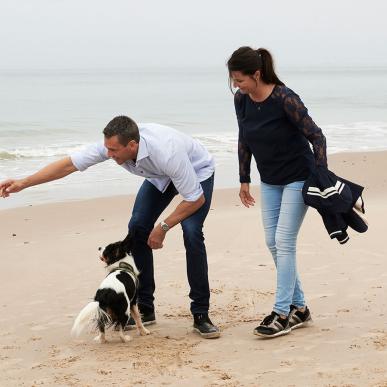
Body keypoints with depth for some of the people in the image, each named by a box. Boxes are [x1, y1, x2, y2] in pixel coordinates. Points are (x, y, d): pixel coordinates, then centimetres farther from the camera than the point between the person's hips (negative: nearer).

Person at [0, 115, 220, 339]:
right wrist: (23, 183, -23)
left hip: (198, 172, -6)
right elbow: (69, 164, -20)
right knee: (138, 228, -6)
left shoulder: (167, 153, -43)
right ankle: (144, 310, 4)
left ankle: (201, 315, -15)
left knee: (191, 232, -25)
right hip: (160, 176, 7)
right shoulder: (113, 145, -27)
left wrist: (163, 228, -25)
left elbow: (196, 200, -32)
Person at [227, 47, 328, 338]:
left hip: (298, 178, -7)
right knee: (273, 243, 6)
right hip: (270, 181, 7)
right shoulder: (241, 100, -6)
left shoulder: (285, 99, -24)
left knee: (284, 242, -10)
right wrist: (244, 179, 12)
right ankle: (299, 308, 17)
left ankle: (283, 313, -4)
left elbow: (316, 136, -18)